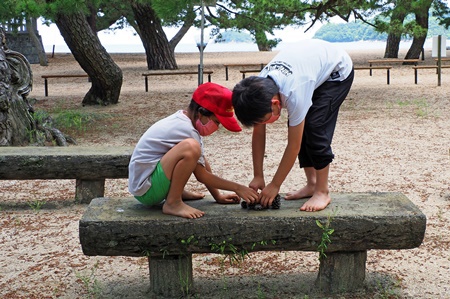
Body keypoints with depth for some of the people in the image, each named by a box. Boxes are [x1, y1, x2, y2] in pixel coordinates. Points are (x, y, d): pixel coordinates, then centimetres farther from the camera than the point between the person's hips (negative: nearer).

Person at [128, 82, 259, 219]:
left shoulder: (182, 119, 7)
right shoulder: (185, 129, -20)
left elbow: (202, 163, 12)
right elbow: (202, 175, -14)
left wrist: (218, 196, 13)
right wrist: (238, 188, -7)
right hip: (144, 189, -10)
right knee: (190, 147, -32)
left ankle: (176, 192, 12)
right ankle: (173, 203, -18)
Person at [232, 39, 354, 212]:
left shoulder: (294, 93, -40)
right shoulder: (258, 90, -21)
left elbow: (293, 145, -31)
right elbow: (258, 134, -11)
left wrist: (274, 186, -24)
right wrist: (257, 176, -10)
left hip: (337, 70, -7)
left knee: (315, 127, -19)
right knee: (298, 129, -2)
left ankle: (322, 192, -10)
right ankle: (311, 184, 10)